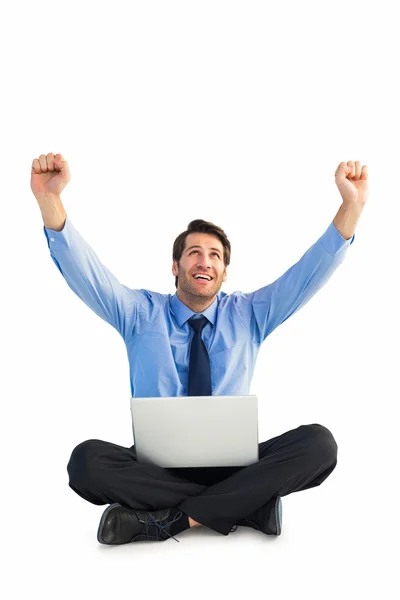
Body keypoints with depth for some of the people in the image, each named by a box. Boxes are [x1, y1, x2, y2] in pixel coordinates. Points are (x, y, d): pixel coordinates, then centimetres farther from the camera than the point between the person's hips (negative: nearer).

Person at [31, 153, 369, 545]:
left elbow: (311, 272, 1)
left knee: (318, 443, -27)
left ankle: (168, 519, -24)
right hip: (156, 464, 0)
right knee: (87, 460, -32)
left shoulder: (249, 315, 10)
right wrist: (49, 199, -23)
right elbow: (85, 272, -6)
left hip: (232, 463, 1)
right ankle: (248, 502, -24)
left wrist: (352, 204, -14)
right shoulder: (141, 314, 7)